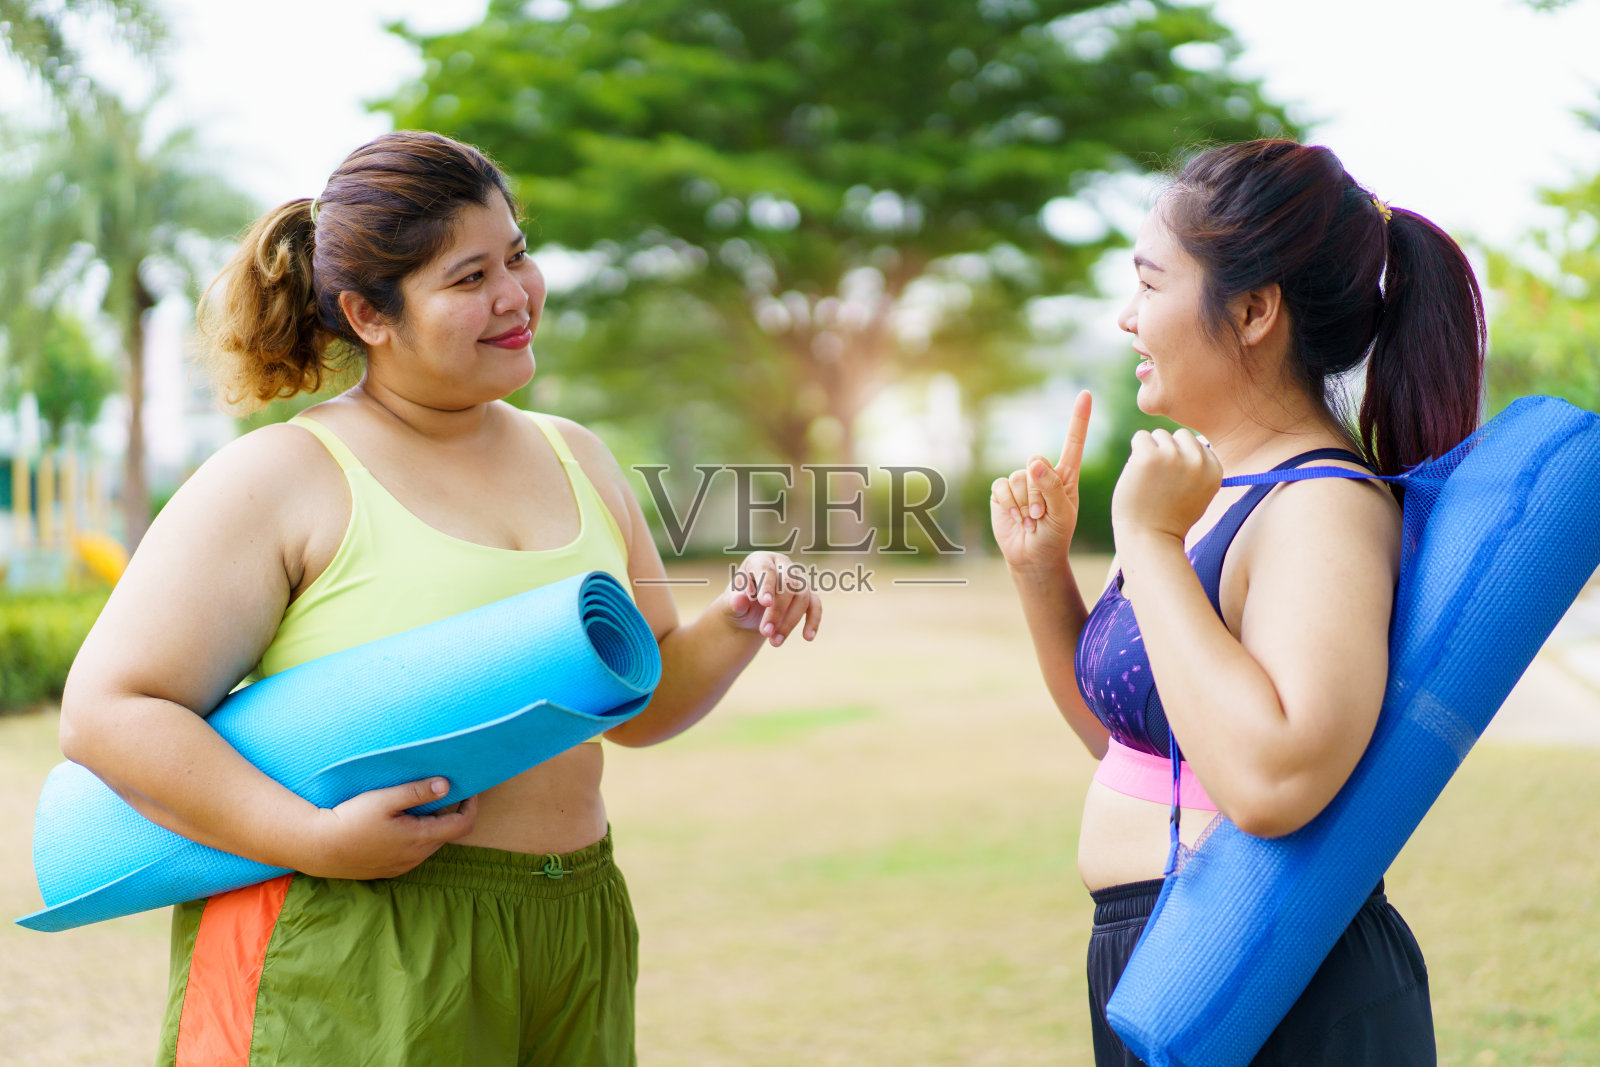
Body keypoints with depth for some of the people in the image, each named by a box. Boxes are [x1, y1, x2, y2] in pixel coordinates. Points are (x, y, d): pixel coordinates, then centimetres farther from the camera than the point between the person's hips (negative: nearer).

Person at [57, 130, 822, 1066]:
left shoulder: (578, 460, 11)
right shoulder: (282, 479, -8)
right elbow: (109, 711, -11)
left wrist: (736, 630, -2)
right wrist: (316, 839, -21)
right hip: (343, 956, -5)